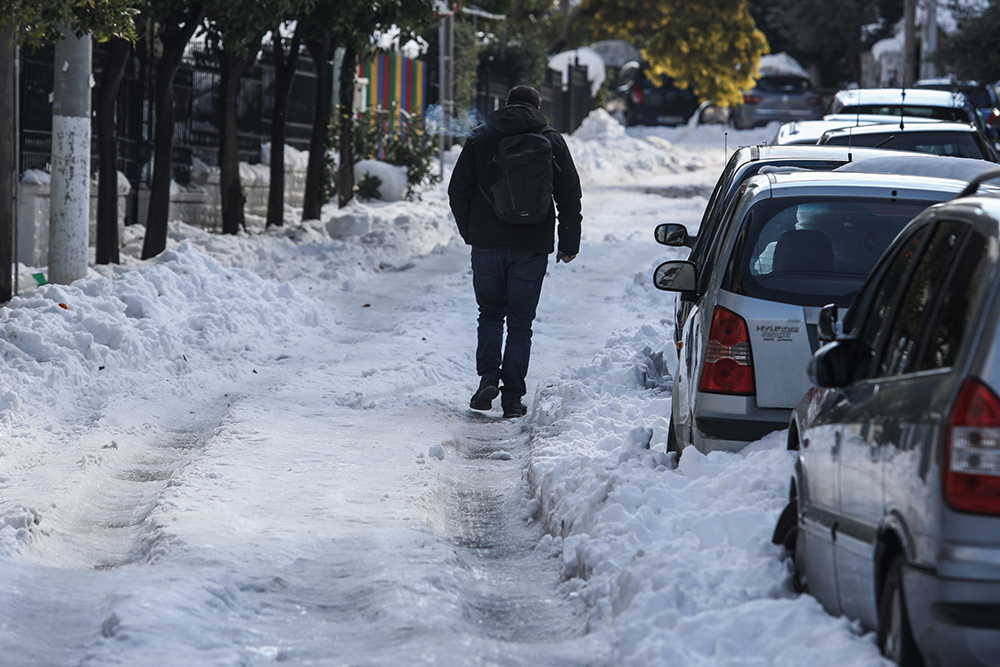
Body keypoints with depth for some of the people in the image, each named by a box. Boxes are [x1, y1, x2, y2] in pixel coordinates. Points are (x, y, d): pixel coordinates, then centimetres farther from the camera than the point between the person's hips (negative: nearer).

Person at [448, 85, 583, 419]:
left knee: (490, 313, 16)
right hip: (532, 247, 0)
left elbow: (458, 191, 4)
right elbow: (570, 196, 3)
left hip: (487, 244, 0)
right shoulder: (552, 141, 3)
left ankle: (488, 376, -4)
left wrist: (470, 234, 16)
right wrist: (569, 243, 10)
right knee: (520, 322, 6)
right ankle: (512, 397, 2)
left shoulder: (480, 138, 4)